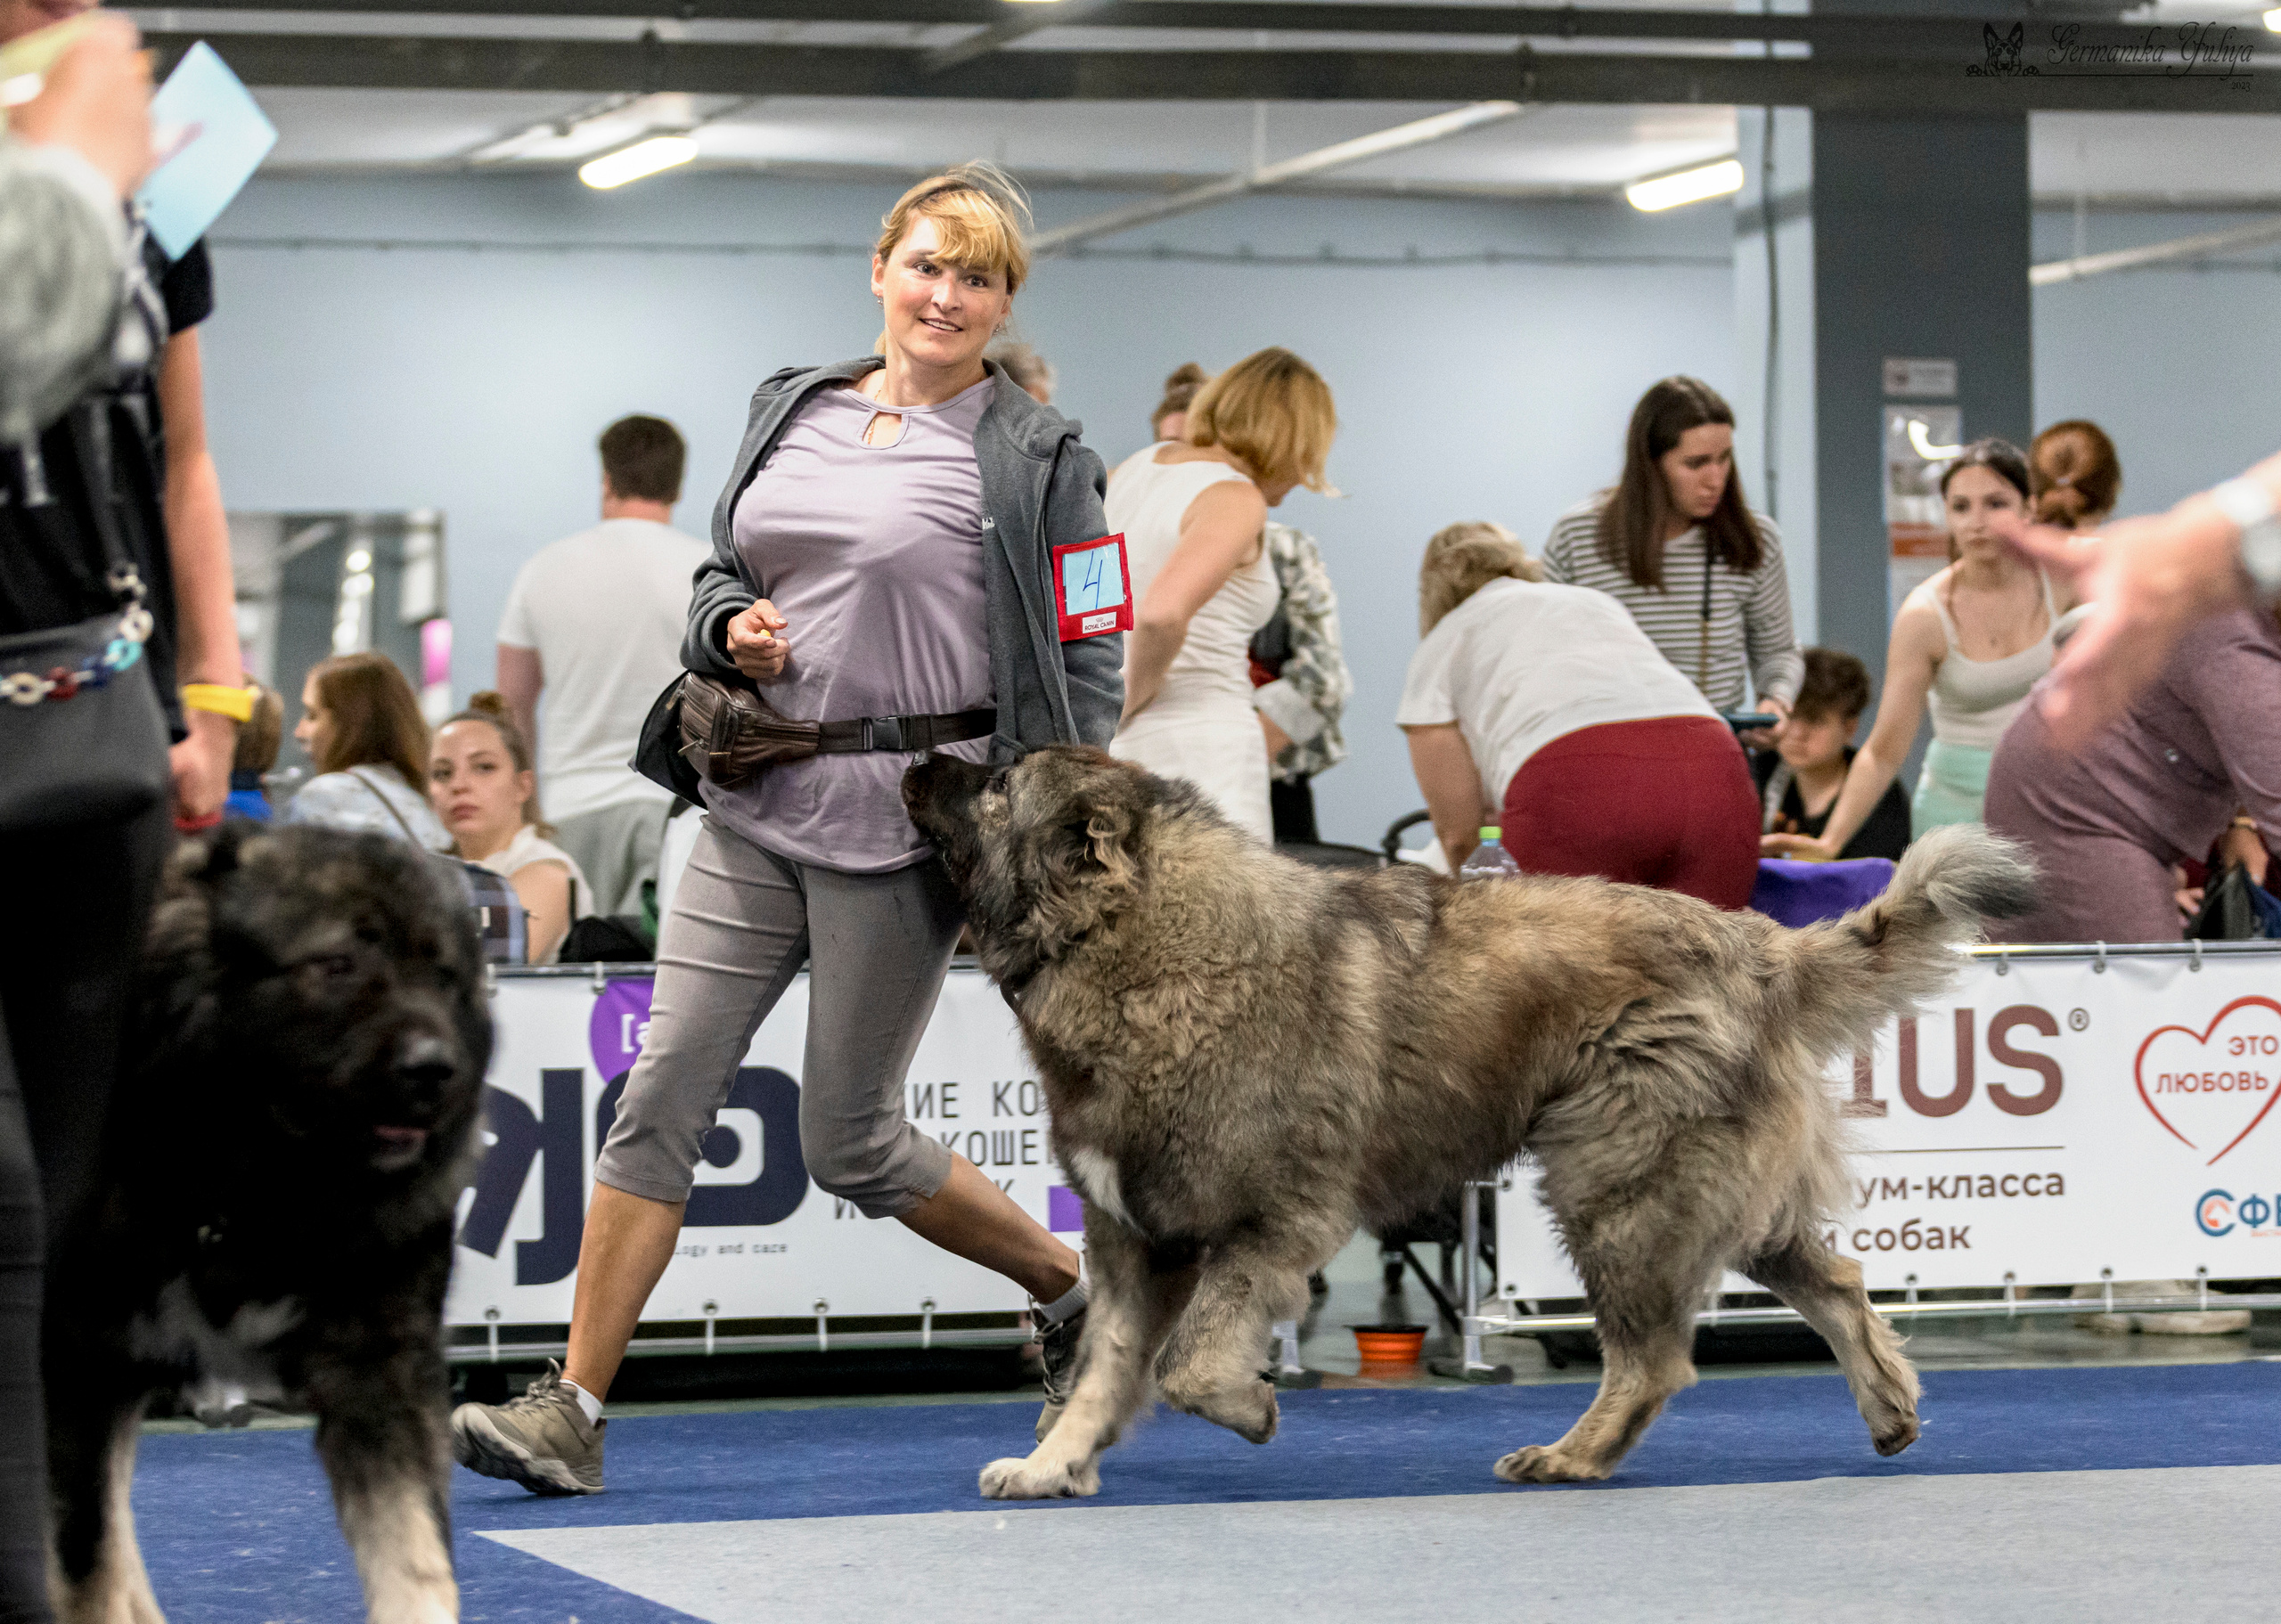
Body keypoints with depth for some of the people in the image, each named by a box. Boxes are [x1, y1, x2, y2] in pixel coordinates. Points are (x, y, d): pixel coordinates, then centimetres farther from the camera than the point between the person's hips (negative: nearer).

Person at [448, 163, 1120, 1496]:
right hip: (758, 810, 5)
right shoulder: (792, 409, 12)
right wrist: (734, 630, -3)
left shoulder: (1038, 458, -3)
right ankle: (573, 1412, 0)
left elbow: (1089, 660, -4)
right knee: (663, 1097, -2)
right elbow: (723, 573, 21)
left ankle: (1081, 1296, 23)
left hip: (903, 822, -5)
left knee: (850, 1140, 1)